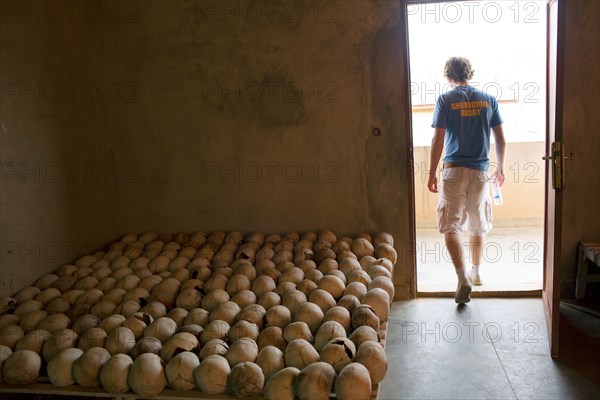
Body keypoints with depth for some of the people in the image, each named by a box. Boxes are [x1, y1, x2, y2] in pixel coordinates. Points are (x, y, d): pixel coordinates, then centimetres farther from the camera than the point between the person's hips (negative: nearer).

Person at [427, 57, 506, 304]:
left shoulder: (445, 100, -4)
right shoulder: (488, 100, 6)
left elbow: (438, 140, -8)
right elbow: (500, 139, 7)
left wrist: (432, 173, -2)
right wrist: (500, 168, 20)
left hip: (454, 170, -4)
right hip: (480, 171, 4)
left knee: (450, 226, -3)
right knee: (478, 225, 17)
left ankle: (463, 279, -17)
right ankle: (476, 273, 31)